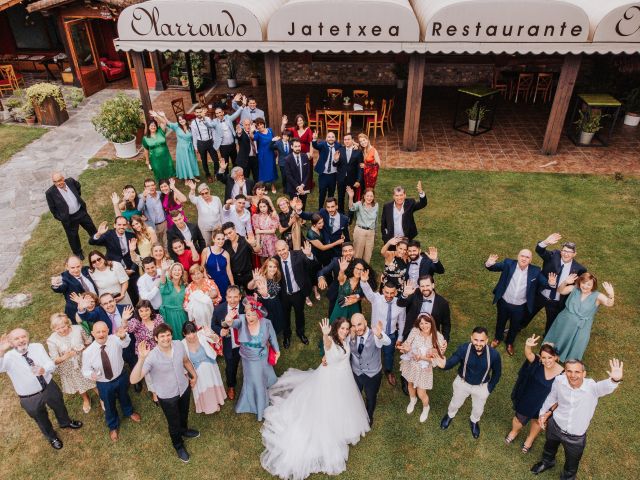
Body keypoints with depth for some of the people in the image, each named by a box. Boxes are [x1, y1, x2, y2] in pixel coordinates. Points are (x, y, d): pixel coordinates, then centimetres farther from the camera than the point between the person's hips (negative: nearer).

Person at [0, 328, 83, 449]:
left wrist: (44, 369, -42)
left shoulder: (37, 347, -14)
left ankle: (65, 422, 64)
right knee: (41, 419, 25)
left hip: (50, 387, 2)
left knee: (59, 407, 30)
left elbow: (51, 364, -19)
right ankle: (51, 437, 56)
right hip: (30, 398, -2)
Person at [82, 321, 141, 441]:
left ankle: (129, 412, 67)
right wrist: (91, 374, -35)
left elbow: (126, 342, -50)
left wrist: (123, 336, -74)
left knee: (124, 398, 31)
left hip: (121, 377, 1)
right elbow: (85, 370, -11)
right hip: (104, 384, -1)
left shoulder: (115, 340, -28)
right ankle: (113, 426, 57)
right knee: (109, 406, 25)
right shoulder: (88, 352, -25)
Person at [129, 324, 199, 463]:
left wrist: (194, 375, 11)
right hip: (167, 396, -4)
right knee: (174, 423, 21)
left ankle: (184, 430, 67)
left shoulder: (179, 345, -19)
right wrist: (141, 359, -52)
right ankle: (179, 445, 53)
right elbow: (134, 380, -40)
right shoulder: (151, 357, -33)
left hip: (184, 388, 4)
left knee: (184, 414, 33)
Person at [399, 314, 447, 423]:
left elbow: (438, 357, -18)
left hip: (424, 368, -2)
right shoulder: (414, 331, -20)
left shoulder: (438, 337, -23)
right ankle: (413, 400, 61)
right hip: (411, 364, 2)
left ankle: (426, 408, 44)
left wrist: (422, 357, -31)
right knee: (410, 384, 28)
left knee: (421, 394, 8)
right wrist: (405, 348, -38)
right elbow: (406, 345, -13)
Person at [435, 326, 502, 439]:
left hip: (481, 387, 0)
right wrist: (444, 364, -49)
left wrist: (489, 388, -3)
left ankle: (474, 421, 61)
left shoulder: (494, 354, -30)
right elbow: (451, 362, -25)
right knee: (455, 403, 27)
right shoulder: (463, 349, -32)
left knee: (478, 409, 27)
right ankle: (449, 415, 61)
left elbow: (497, 373, -11)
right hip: (462, 383, 0)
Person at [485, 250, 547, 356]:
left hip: (520, 307, 1)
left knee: (515, 326, 23)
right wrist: (489, 264, -43)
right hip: (504, 302, -1)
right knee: (500, 322, 25)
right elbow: (494, 267, -19)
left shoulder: (535, 271, -13)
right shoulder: (508, 263, -16)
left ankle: (510, 342, 52)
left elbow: (546, 283, -12)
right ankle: (498, 338, 54)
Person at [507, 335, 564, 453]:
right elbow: (528, 354, -52)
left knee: (537, 421, 30)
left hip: (543, 404, 1)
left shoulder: (561, 373, -27)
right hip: (526, 399, 0)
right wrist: (528, 346, -73)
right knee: (519, 419, 24)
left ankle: (530, 439, 63)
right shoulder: (537, 362, -29)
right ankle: (514, 432, 61)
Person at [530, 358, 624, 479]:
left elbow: (606, 386, -58)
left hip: (576, 437, -2)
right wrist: (543, 412, 10)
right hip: (555, 425, 3)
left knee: (571, 466, 25)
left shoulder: (592, 387, -34)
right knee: (550, 447, 35)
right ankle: (547, 462, 69)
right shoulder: (559, 380, -25)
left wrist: (615, 380, -80)